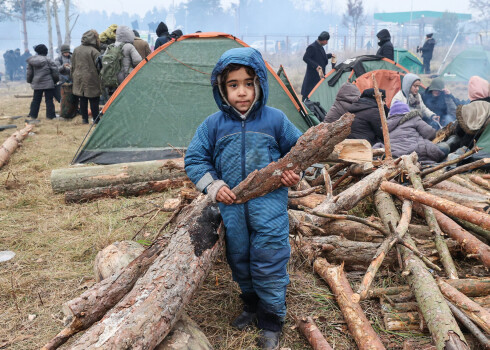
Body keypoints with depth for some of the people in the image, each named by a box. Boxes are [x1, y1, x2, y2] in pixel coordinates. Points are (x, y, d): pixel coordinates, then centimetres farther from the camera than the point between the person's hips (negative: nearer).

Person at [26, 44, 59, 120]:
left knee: (36, 100, 13)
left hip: (36, 84, 4)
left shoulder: (31, 61, 4)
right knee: (49, 100, 2)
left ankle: (33, 115, 17)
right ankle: (50, 115, 2)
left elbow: (29, 73, 10)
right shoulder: (48, 60, -10)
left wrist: (30, 81, 24)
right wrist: (56, 80, 9)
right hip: (48, 83, -4)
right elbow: (55, 72, -6)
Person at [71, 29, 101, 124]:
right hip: (91, 80, -6)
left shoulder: (76, 50, 9)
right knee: (94, 101, 1)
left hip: (79, 79, 6)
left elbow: (73, 66, 16)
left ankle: (84, 119, 16)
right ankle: (96, 119, 5)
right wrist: (101, 80, -2)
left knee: (82, 100, 11)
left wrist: (73, 78, 24)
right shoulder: (94, 51, -12)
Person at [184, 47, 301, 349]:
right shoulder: (214, 125, -1)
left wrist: (296, 171, -8)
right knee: (239, 260, 17)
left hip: (269, 204, -2)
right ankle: (251, 305, 43)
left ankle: (271, 322, 22)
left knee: (268, 263, 1)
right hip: (231, 207, 3)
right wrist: (213, 186, -8)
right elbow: (194, 159, 5)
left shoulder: (275, 120, -3)